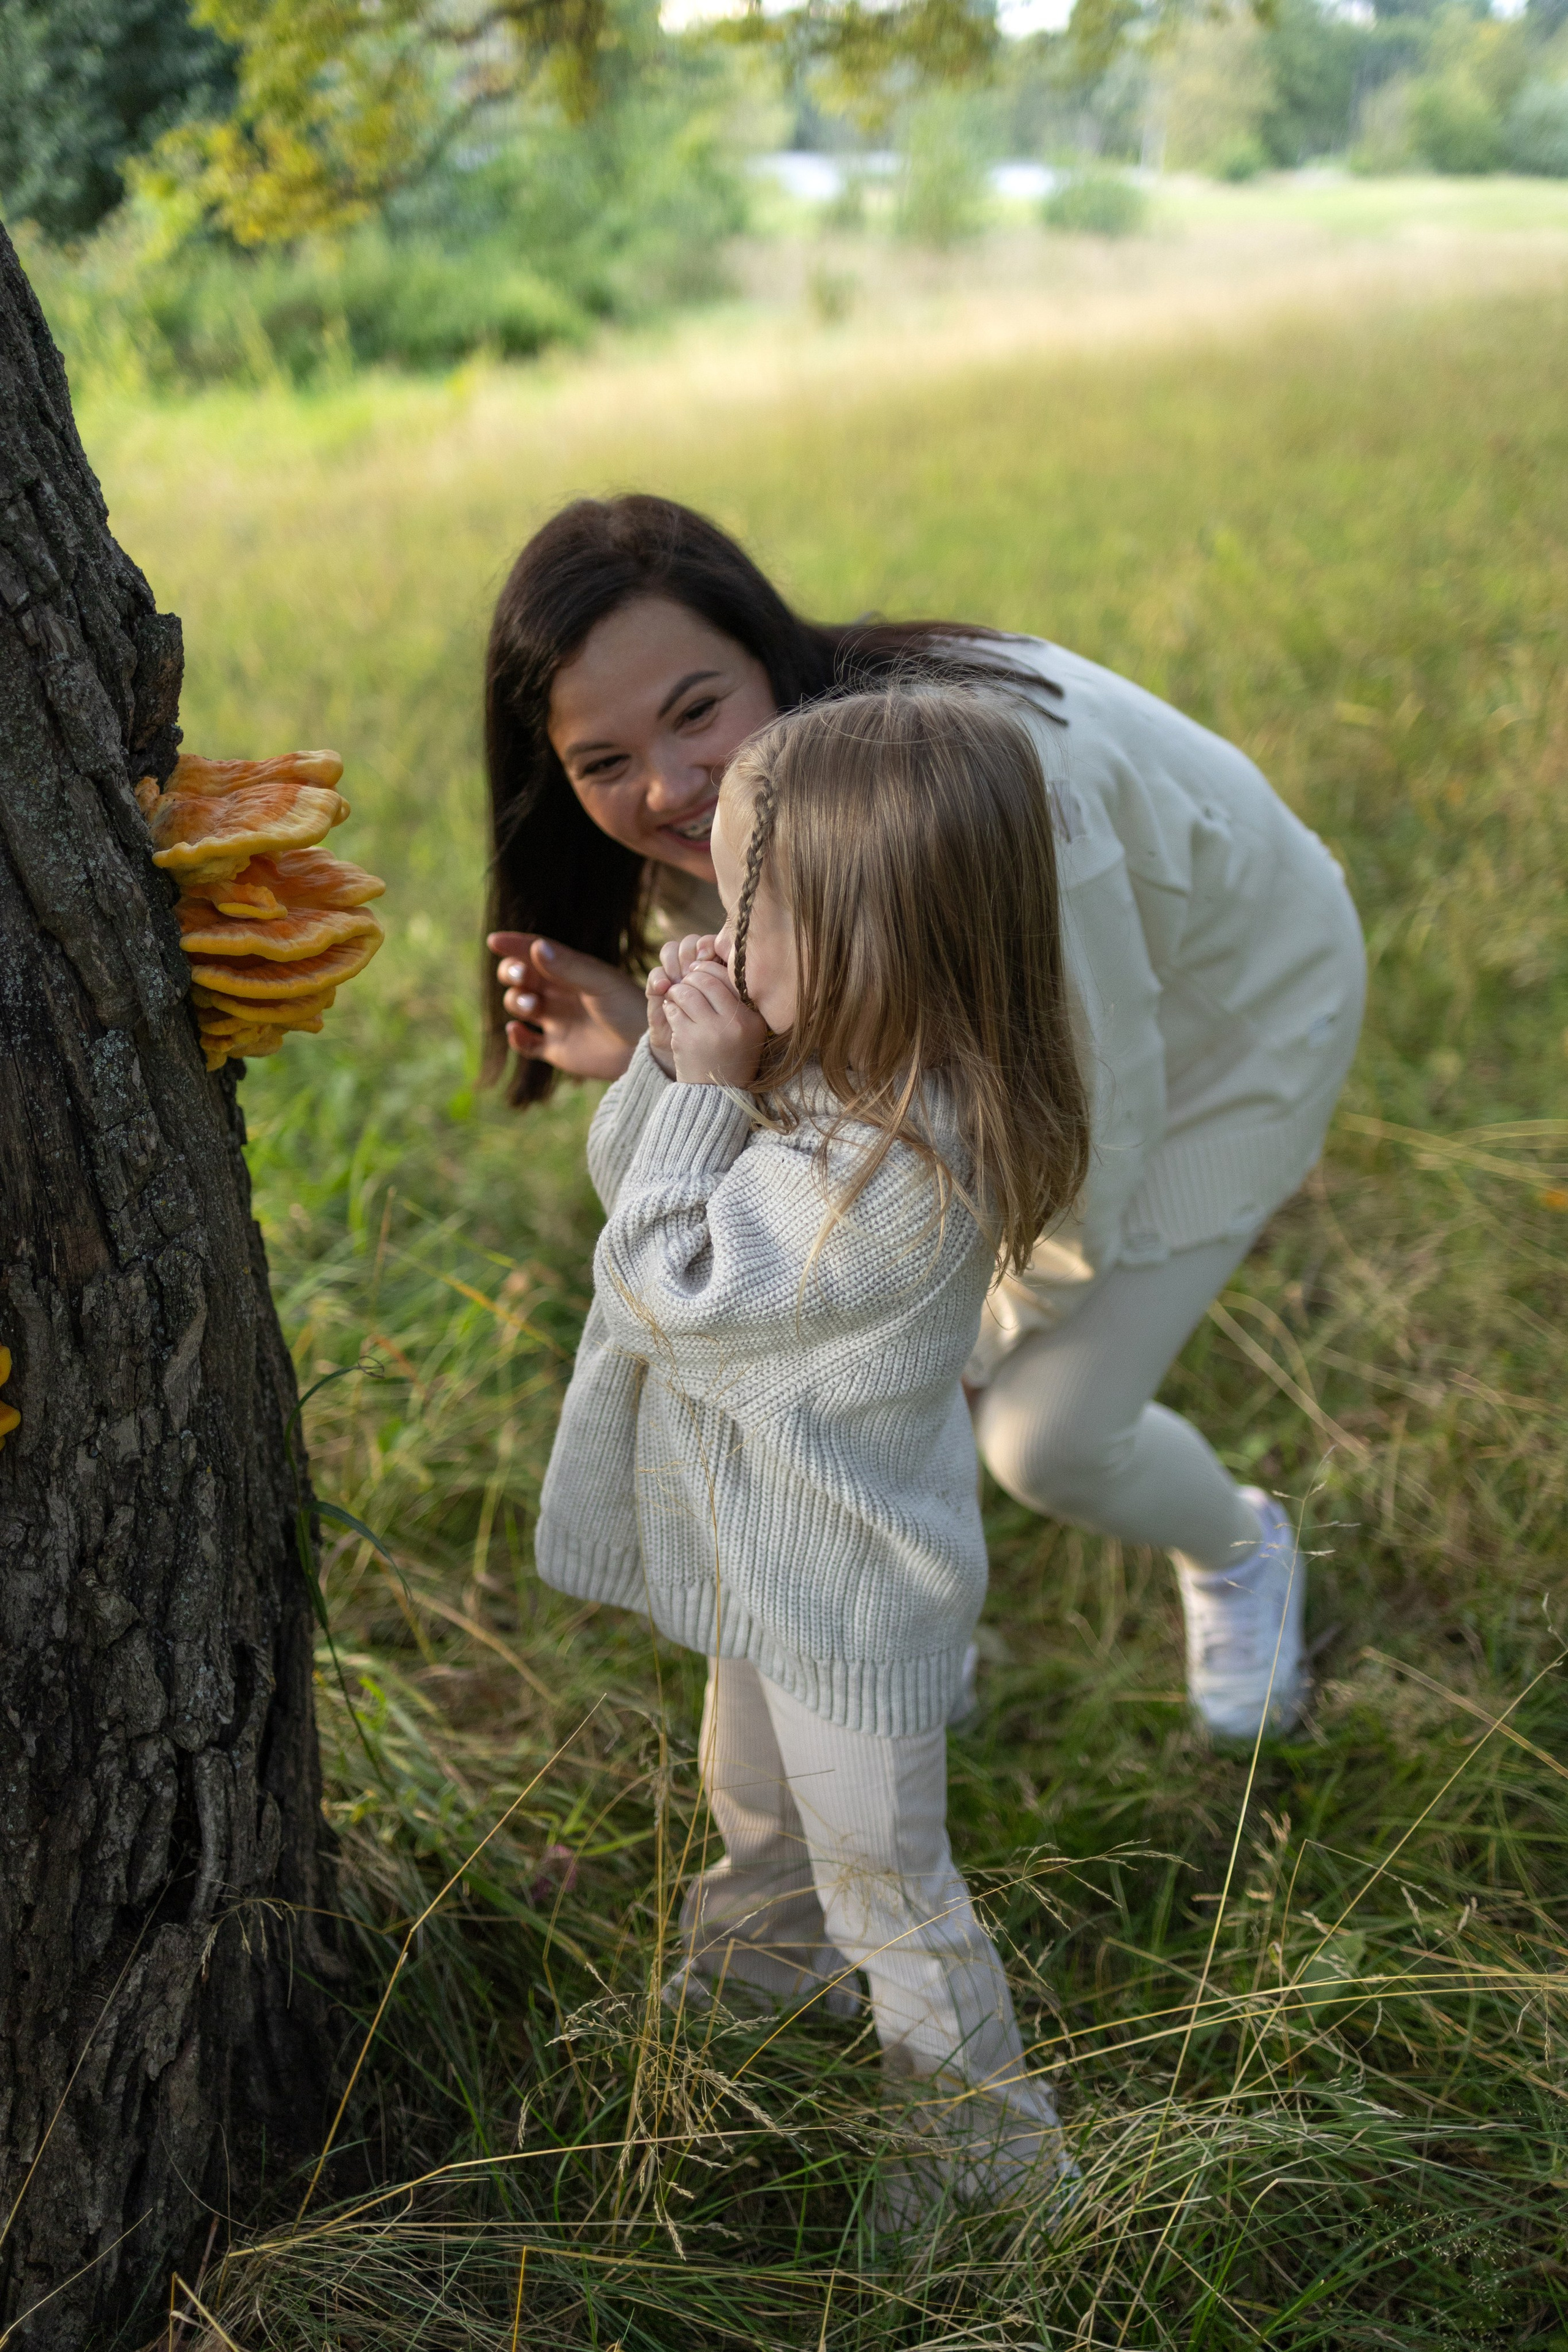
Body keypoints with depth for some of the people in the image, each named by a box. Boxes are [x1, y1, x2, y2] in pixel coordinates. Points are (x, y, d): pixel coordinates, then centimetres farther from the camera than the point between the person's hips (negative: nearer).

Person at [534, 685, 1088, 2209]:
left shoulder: (899, 1164, -37)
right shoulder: (831, 1064, -8)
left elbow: (671, 1283, -29)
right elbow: (625, 1182, 1)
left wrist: (708, 1093, -25)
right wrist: (672, 1060, -16)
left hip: (848, 1593, -9)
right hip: (770, 1551, 9)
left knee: (882, 1872, 11)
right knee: (751, 1786, 33)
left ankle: (987, 2136, 33)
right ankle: (768, 1959, 61)